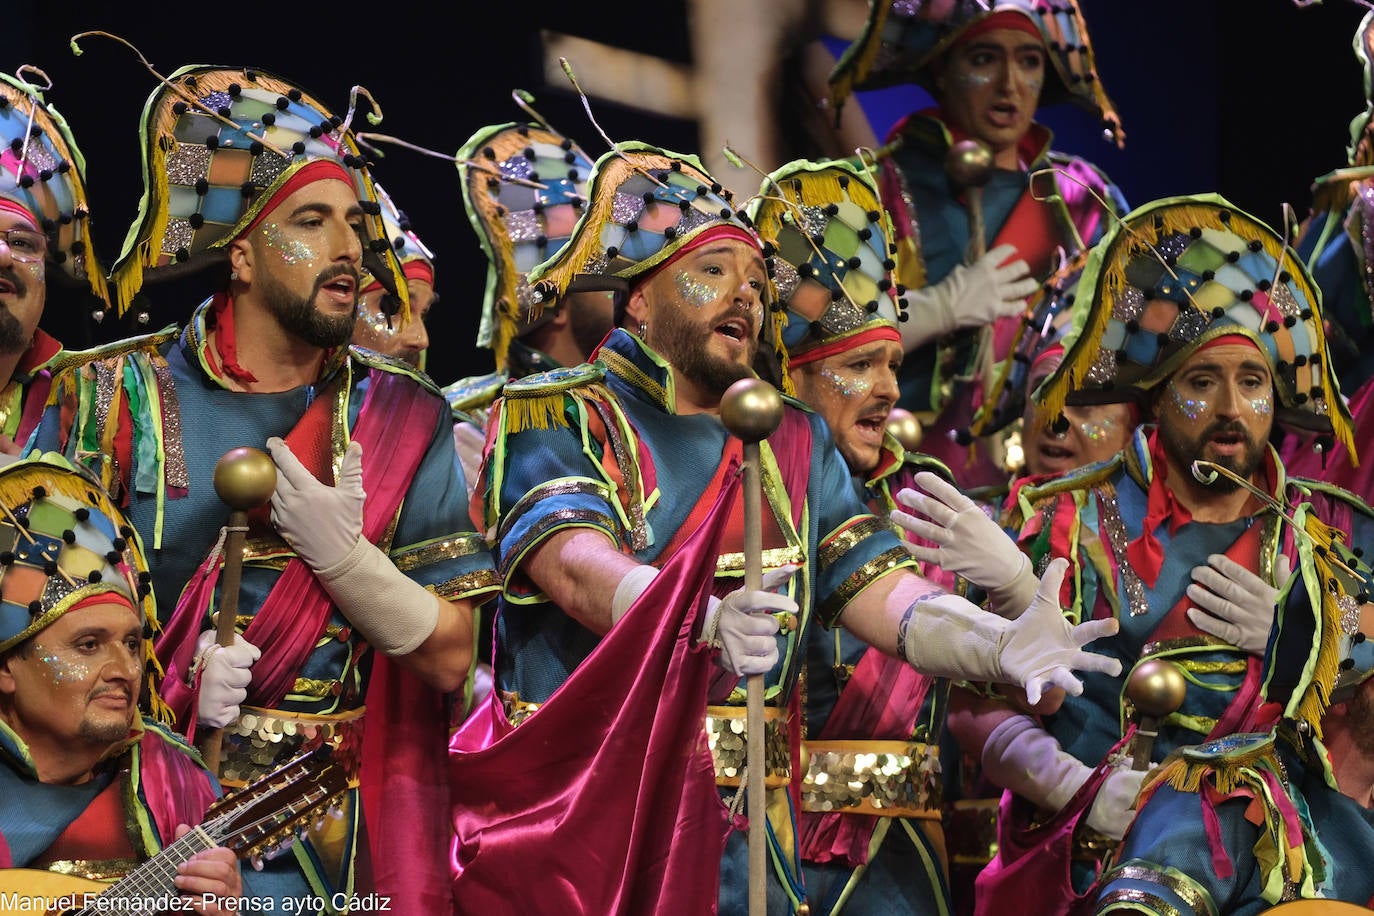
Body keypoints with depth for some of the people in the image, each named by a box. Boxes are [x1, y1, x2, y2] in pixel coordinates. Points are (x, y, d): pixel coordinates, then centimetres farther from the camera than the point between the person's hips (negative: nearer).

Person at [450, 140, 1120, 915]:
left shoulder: (795, 444, 16)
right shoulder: (554, 417, 1)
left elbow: (878, 588, 5)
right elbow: (574, 565, -17)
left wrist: (1000, 645, -16)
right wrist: (708, 620, -37)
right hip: (567, 815, -4)